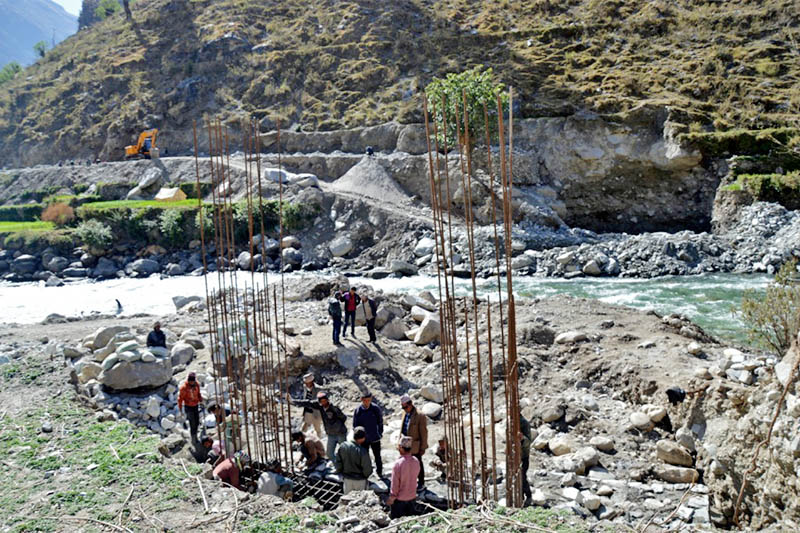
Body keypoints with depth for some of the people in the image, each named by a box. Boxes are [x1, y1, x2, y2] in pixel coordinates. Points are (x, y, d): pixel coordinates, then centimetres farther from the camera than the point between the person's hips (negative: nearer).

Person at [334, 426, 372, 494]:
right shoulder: (363, 451, -29)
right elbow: (367, 469, -19)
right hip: (360, 480, -4)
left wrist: (340, 471, 13)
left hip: (347, 479, 4)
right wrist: (366, 475, 3)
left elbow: (337, 462, -4)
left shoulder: (343, 446, -15)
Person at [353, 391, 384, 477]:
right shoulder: (357, 410, -9)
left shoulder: (376, 409, -11)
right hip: (363, 439, 0)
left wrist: (380, 433, -1)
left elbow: (380, 422, 1)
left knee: (377, 456, 11)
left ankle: (379, 471, 30)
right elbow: (355, 425, 2)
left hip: (375, 438, 0)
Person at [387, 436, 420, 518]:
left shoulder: (398, 463, -26)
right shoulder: (416, 461, -10)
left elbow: (395, 484, -19)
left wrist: (391, 499, -8)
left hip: (399, 498, -5)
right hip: (412, 496, 5)